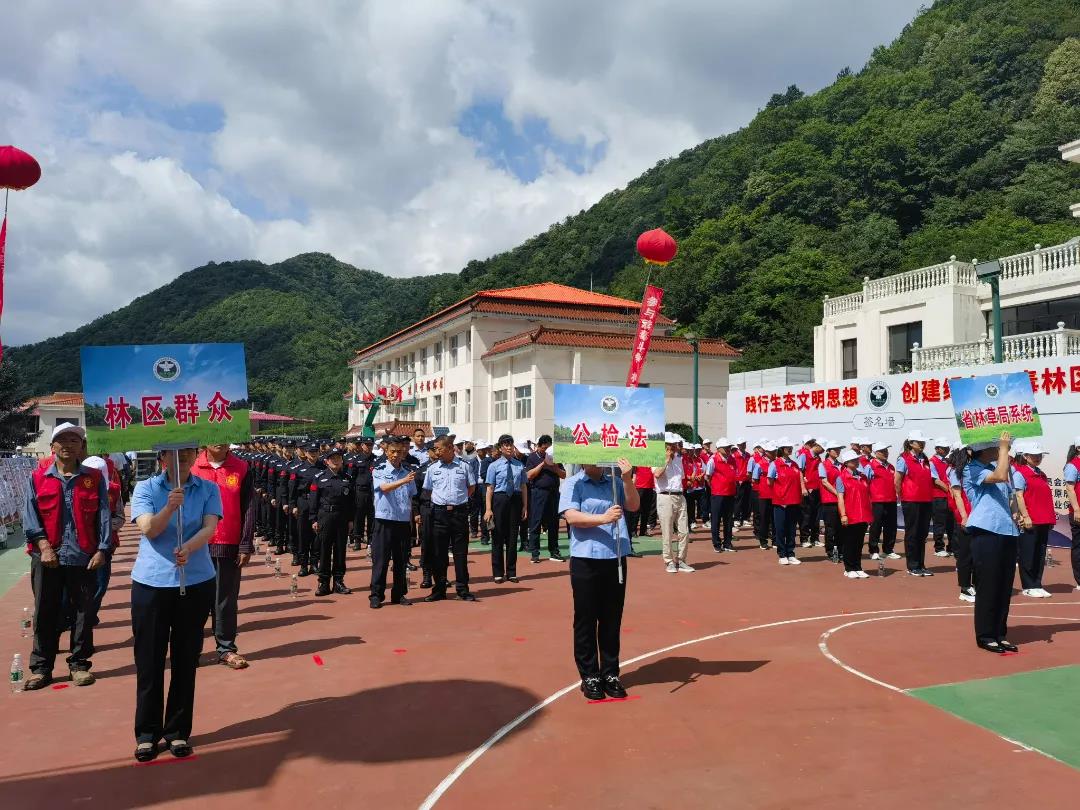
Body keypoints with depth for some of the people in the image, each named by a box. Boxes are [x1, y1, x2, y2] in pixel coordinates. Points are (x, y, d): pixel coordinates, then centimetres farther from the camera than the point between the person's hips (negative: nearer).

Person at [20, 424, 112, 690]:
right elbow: (30, 515, 1)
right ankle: (41, 668, 19)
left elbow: (103, 516, 1)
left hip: (84, 557, 0)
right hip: (47, 557, 0)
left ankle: (79, 664, 19)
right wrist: (44, 545, -12)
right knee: (45, 614, 8)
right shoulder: (38, 477, 7)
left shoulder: (94, 478, 6)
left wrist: (102, 549, -9)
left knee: (83, 613, 6)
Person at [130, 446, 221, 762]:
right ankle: (147, 732, 22)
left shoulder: (208, 489, 1)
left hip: (197, 583, 1)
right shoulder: (145, 488, 0)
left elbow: (209, 527, -12)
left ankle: (178, 730, 23)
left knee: (186, 659, 8)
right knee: (149, 660, 6)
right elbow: (148, 529, -14)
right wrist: (170, 507, -33)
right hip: (151, 582, 0)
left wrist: (188, 548, -32)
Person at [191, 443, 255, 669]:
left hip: (230, 547, 0)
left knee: (226, 599, 8)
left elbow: (249, 509, -2)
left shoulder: (242, 469, -1)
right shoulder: (192, 467, 0)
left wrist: (246, 546, -6)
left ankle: (226, 648, 19)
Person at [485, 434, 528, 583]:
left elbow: (523, 487, 7)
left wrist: (525, 506, 2)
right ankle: (498, 573, 16)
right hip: (499, 499, -2)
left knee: (513, 537, 10)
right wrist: (488, 509, -13)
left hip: (515, 500, 3)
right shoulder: (494, 466, -4)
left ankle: (511, 572, 21)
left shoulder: (519, 466, 5)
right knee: (498, 536, 5)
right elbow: (490, 488, -7)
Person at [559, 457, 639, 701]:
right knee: (586, 619, 5)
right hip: (585, 560, -3)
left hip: (616, 558, 3)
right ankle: (589, 676, 17)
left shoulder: (615, 482, 9)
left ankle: (610, 674, 23)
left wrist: (627, 479, -13)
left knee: (612, 619, 11)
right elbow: (571, 516, -13)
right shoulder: (573, 484, -2)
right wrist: (603, 518, -24)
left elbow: (634, 506, 0)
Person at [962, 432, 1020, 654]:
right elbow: (1000, 477, -23)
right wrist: (1004, 448, -12)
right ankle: (985, 636, 6)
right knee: (988, 586, -3)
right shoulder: (972, 469, -6)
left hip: (1007, 531, 8)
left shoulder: (994, 467, 18)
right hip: (986, 532, -8)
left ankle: (1000, 633, 20)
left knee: (1005, 586, 10)